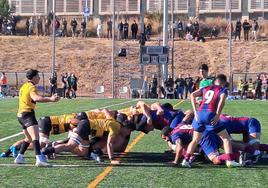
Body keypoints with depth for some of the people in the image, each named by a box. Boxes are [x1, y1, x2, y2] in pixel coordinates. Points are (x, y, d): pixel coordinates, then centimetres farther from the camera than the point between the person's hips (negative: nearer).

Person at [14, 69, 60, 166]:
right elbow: (36, 98, -33)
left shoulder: (24, 86, 18)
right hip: (28, 114, -10)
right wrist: (50, 99, -40)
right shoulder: (31, 87, -12)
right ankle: (39, 159, -39)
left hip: (21, 114, 10)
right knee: (35, 136, -24)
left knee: (29, 138, 24)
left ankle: (19, 157, 29)